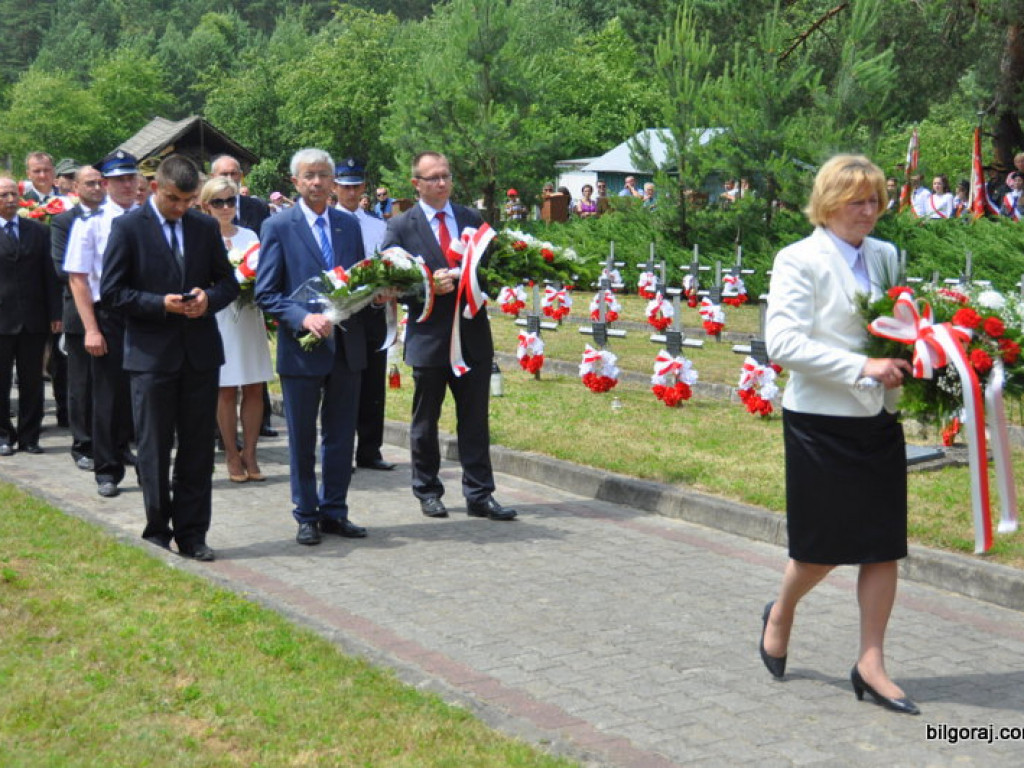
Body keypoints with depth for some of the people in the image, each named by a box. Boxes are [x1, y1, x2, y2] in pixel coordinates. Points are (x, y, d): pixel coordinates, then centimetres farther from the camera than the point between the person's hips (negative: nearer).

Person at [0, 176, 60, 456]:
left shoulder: (39, 231, 9)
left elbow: (49, 274, 8)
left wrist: (55, 313, 2)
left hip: (34, 318, 2)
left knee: (32, 382, 6)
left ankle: (29, 435, 15)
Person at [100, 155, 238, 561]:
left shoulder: (206, 227, 7)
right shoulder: (127, 227, -4)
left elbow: (228, 282, 12)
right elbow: (111, 291, -6)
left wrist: (209, 298, -10)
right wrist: (161, 304, -18)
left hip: (200, 352, 3)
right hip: (152, 355, -3)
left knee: (198, 450, 7)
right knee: (155, 450, 5)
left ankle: (192, 534, 15)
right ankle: (157, 533, 16)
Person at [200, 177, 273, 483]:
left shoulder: (249, 236, 12)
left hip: (250, 317, 4)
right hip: (220, 318, -4)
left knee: (254, 389, 3)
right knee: (226, 391, 0)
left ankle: (249, 454, 11)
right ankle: (232, 456, 9)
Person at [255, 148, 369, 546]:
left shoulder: (349, 225, 10)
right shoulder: (278, 226, -3)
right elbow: (265, 292, -6)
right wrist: (304, 318, -20)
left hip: (346, 346, 4)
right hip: (302, 348, -4)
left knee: (341, 436, 10)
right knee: (302, 439, 6)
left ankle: (334, 511, 22)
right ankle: (306, 516, 18)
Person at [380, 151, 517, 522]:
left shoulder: (472, 220, 10)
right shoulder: (401, 227, -1)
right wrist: (429, 284, -18)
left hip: (473, 335, 2)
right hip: (428, 337, -2)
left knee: (475, 421, 5)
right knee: (425, 422, 10)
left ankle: (479, 495, 10)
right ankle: (428, 492, 23)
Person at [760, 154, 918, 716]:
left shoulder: (885, 257, 10)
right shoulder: (800, 261, -8)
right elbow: (783, 343, -17)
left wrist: (907, 364, -2)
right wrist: (861, 368, -24)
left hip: (879, 419, 6)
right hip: (821, 421, -5)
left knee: (885, 544, 4)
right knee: (823, 546, 4)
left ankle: (871, 664, 13)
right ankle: (780, 615, 34)